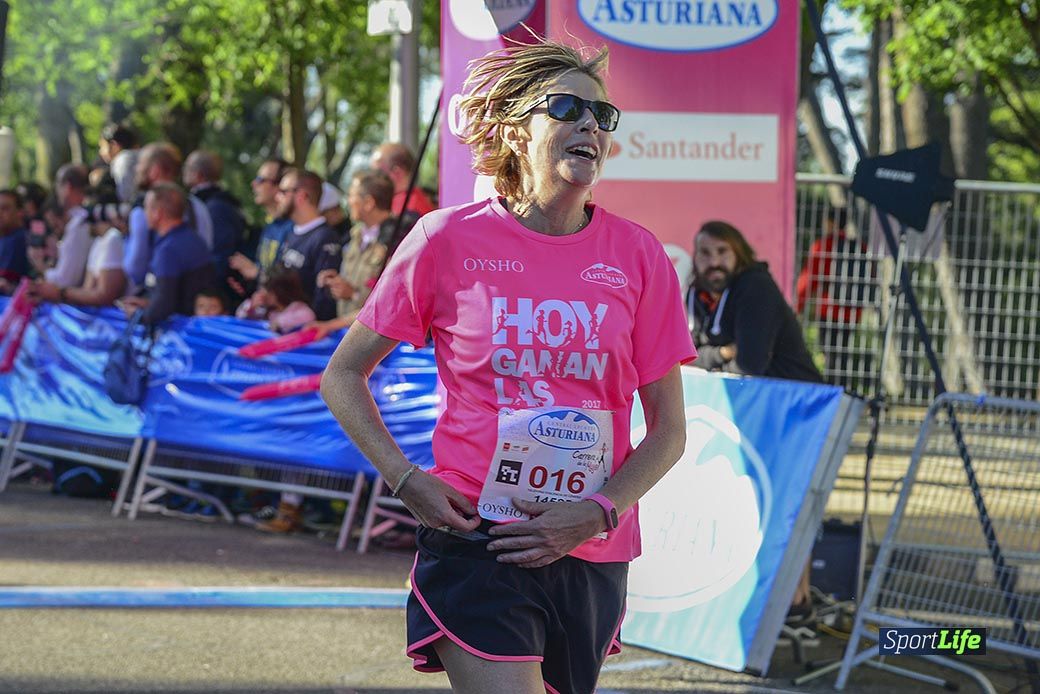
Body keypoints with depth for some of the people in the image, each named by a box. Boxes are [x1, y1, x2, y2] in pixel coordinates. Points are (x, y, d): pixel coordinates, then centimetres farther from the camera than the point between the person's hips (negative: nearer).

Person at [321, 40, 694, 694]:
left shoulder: (637, 254, 3)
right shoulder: (448, 239, -3)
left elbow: (669, 429, 6)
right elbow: (343, 375, 6)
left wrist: (597, 513, -9)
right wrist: (407, 480, -6)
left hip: (592, 554, 3)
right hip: (474, 541, -3)